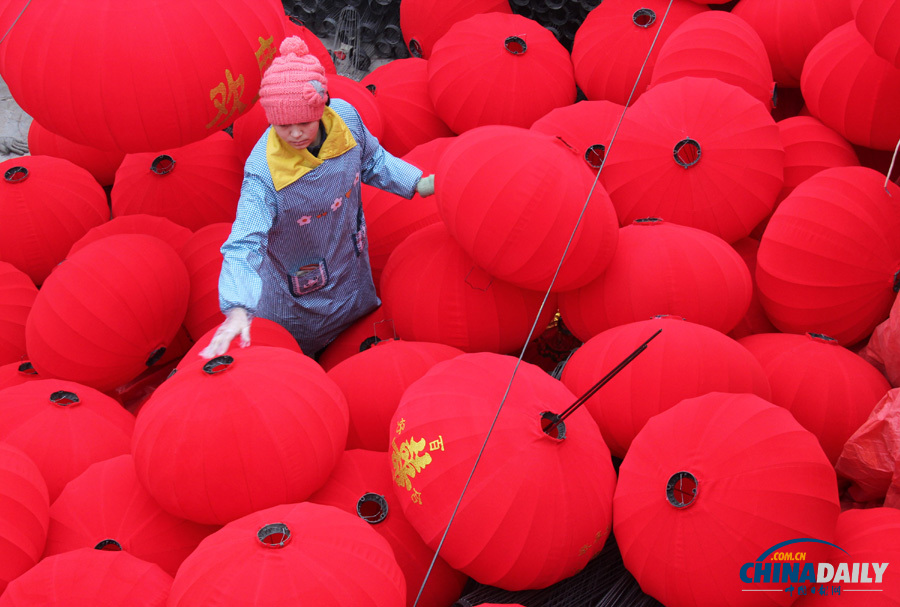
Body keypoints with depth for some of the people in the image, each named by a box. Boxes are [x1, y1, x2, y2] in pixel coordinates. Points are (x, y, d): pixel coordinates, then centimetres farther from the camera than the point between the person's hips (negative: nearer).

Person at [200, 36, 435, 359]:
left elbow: (373, 161, 2)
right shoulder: (264, 172, -34)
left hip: (353, 272, 5)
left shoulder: (345, 117, -20)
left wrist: (420, 184, -9)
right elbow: (245, 243, -39)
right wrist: (237, 310, -53)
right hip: (297, 293, -5)